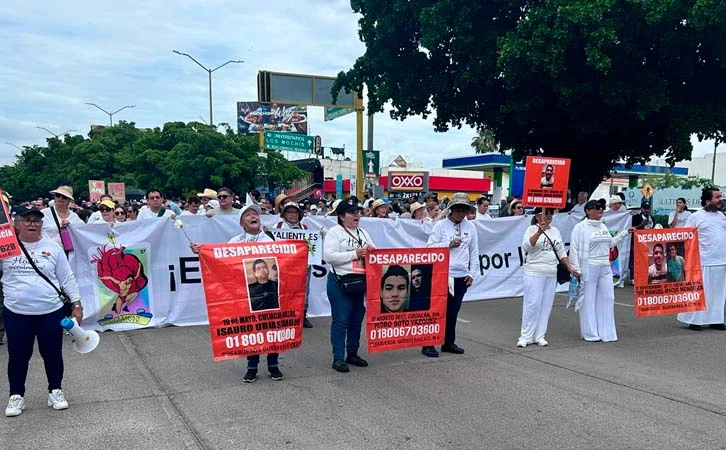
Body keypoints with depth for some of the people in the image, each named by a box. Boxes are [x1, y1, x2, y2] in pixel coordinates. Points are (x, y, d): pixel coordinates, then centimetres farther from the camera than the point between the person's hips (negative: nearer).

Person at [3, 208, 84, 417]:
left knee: (52, 354, 11)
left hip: (51, 312, 0)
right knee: (18, 356, 11)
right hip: (16, 314, 0)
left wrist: (77, 304, 0)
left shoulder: (52, 247, 1)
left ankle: (55, 391, 28)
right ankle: (16, 396, 27)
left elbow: (67, 278, 4)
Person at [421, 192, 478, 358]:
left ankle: (449, 343, 24)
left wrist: (471, 273, 4)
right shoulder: (441, 225, -3)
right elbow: (429, 247, -7)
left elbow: (474, 251, 9)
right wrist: (449, 244, -15)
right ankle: (429, 344, 7)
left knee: (452, 312, 11)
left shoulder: (470, 227, 7)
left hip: (461, 276, 4)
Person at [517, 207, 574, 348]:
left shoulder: (555, 231, 13)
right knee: (532, 304, -7)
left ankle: (539, 335, 15)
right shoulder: (532, 229, -5)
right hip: (535, 273, -6)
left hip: (552, 274, 6)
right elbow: (526, 246, -22)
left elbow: (561, 251, 18)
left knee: (546, 305, 7)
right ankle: (525, 336, 2)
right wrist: (539, 232, -32)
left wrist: (569, 266, 9)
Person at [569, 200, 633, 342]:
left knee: (607, 298, 8)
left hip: (605, 268, 7)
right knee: (588, 300, 0)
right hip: (589, 268, -7)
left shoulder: (603, 227, 15)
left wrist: (625, 233, 26)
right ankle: (590, 333, 10)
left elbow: (611, 243, 28)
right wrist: (576, 269, -15)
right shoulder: (581, 227, -7)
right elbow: (574, 249, -11)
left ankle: (607, 332, 17)